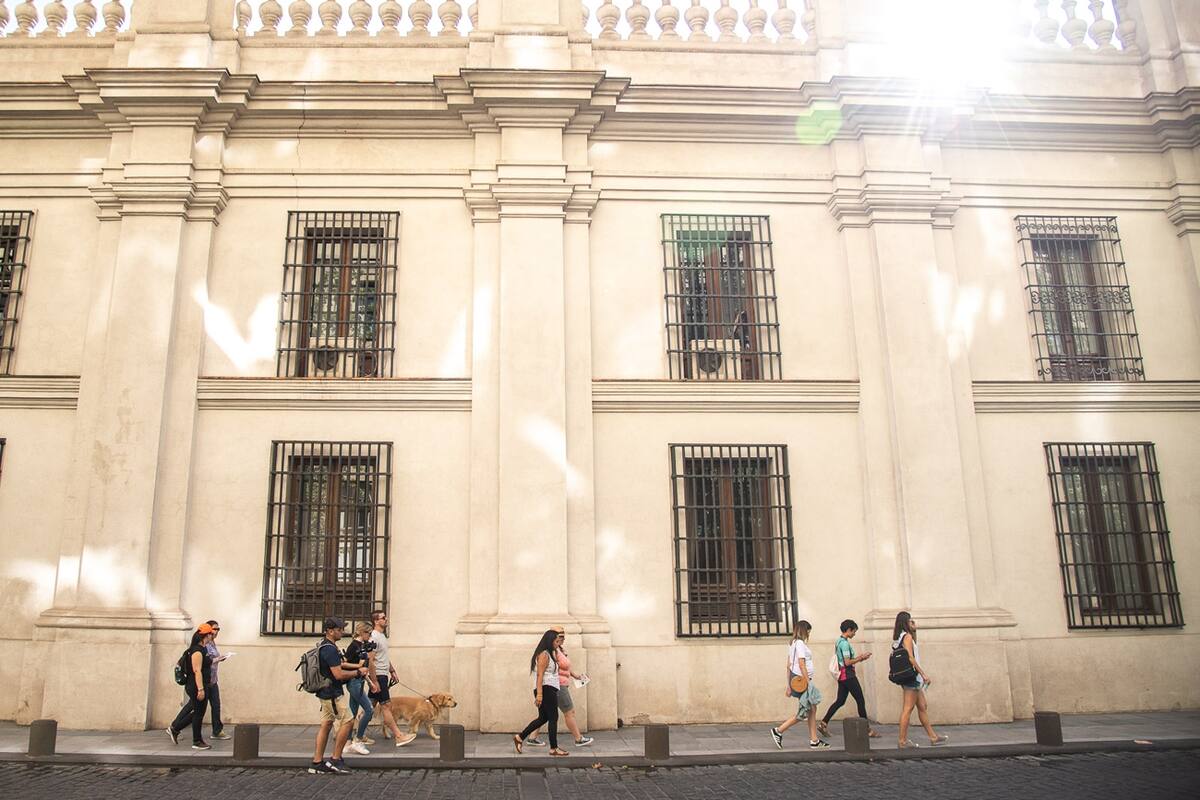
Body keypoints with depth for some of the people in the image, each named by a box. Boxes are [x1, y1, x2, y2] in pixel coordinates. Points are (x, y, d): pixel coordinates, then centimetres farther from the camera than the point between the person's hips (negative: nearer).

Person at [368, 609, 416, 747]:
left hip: (383, 675, 10)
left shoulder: (382, 635, 16)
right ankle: (399, 736, -9)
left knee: (371, 706, 13)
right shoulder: (374, 637, -17)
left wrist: (392, 671, 23)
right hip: (378, 675, -10)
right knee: (386, 705, -8)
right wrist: (375, 682, -22)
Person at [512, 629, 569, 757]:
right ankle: (554, 748, 0)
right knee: (553, 718, -5)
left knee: (543, 718, 14)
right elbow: (539, 674, -19)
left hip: (549, 690, 10)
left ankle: (519, 737, 17)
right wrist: (539, 694, -25)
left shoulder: (548, 654, 20)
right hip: (546, 689, -10)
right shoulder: (544, 654, -12)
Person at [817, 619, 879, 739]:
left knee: (840, 701, 10)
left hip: (842, 675, 10)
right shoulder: (845, 643, -16)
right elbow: (847, 662, -19)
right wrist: (861, 658, -9)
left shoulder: (839, 641, 14)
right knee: (860, 701, -1)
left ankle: (823, 724, 7)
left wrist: (859, 658, 13)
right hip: (848, 675, -10)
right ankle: (867, 729, 5)